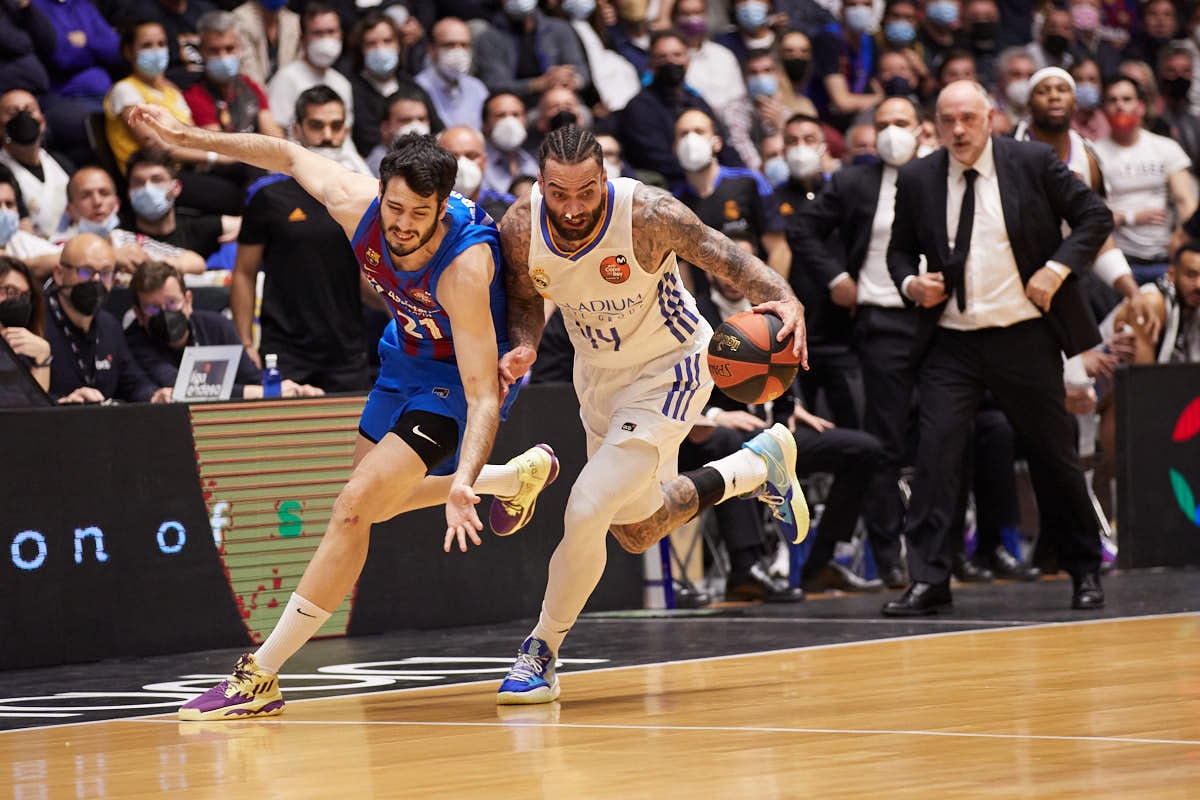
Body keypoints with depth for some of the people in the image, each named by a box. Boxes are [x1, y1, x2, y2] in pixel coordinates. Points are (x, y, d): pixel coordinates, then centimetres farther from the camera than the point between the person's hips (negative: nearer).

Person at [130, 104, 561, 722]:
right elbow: (290, 156, -5)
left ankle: (260, 677, -13)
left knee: (357, 505, -19)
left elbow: (483, 396, -39)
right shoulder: (356, 204, -26)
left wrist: (461, 487, -53)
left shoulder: (465, 267, -40)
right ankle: (521, 474, 46)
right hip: (408, 352, 7)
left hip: (464, 373, -7)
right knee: (372, 502, 24)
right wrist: (189, 137, -2)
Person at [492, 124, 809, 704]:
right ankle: (761, 465, 47)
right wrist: (522, 347, -22)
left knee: (587, 511, -20)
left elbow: (720, 255, -21)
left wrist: (785, 300, -40)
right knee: (638, 531, 23)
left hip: (667, 371, -6)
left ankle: (541, 653, 1)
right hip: (597, 370, 6)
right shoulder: (520, 228, -20)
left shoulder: (648, 215, -33)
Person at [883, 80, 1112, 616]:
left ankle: (1084, 570, 26)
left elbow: (1095, 217, 2)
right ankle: (928, 581, -10)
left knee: (1053, 454, 9)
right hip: (950, 341, 1)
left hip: (1025, 336, -1)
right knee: (936, 450, -12)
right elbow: (900, 249, 15)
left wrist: (1058, 267, -11)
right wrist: (910, 283, -6)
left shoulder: (1033, 163, -1)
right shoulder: (917, 181, 4)